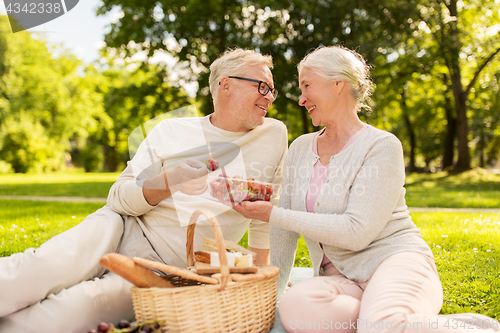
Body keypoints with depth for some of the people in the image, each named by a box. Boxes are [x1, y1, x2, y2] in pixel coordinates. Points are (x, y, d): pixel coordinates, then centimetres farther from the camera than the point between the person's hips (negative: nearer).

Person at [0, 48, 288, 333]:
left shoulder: (274, 135, 8)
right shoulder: (170, 130, 7)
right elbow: (119, 198, 1)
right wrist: (169, 182, -17)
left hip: (165, 269, -1)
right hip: (121, 228, 1)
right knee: (43, 271, -30)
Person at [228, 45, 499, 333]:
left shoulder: (382, 146, -6)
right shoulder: (300, 149, 13)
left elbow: (357, 232, -16)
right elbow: (285, 235, 14)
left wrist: (274, 215, -13)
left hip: (395, 259, -4)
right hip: (340, 277, 5)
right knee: (294, 306, -32)